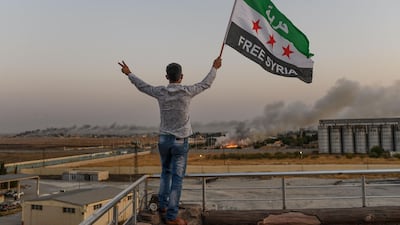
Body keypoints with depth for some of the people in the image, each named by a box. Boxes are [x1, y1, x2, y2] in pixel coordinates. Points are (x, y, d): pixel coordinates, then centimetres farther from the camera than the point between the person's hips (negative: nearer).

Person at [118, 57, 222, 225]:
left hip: (163, 139, 4)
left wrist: (128, 73, 30)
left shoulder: (160, 92, -5)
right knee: (177, 178, 2)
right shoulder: (187, 91, -12)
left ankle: (162, 206, 29)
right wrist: (214, 68, 22)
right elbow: (205, 84, 5)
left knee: (166, 172, 23)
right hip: (180, 142, -4)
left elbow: (142, 86, 13)